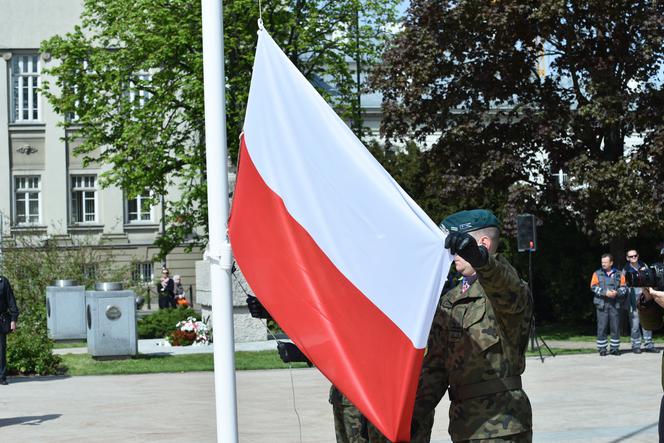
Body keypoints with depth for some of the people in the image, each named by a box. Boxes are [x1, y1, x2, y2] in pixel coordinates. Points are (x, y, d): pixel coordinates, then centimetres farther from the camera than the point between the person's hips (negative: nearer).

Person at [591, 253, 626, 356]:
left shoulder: (618, 274, 10)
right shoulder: (597, 274, 6)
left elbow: (623, 288, 8)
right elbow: (593, 287, -3)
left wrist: (617, 292, -13)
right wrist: (605, 292, -15)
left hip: (615, 304, 1)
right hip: (602, 304, -1)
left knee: (615, 327, 3)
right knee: (602, 327, -2)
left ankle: (615, 348, 11)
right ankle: (602, 348, 3)